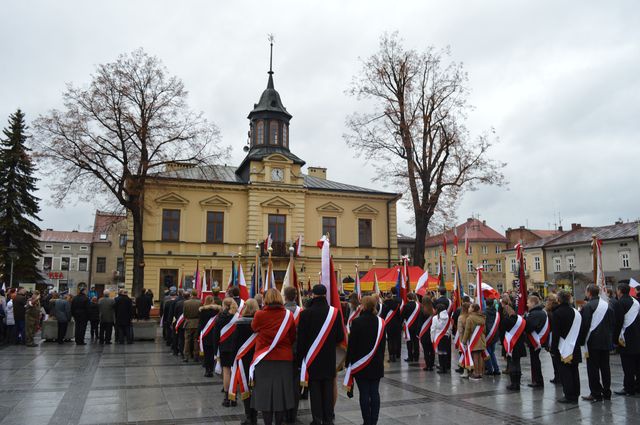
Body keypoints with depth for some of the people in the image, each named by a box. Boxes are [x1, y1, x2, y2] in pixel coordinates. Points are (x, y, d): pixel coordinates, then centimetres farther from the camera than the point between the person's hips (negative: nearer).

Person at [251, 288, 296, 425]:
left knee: (265, 392, 6)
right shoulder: (288, 315, -5)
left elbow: (254, 328, 12)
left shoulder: (259, 315, -10)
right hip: (285, 358, 2)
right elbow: (293, 337, 7)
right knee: (281, 392, 11)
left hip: (264, 359, -2)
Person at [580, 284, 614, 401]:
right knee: (605, 366, 13)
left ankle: (595, 393, 3)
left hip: (593, 342, -6)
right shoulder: (607, 305, 7)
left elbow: (584, 325, -16)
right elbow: (613, 323, 12)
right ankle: (606, 392, 19)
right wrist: (609, 336, 20)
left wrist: (583, 341, -8)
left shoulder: (587, 306, -14)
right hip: (606, 341, 6)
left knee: (593, 368, 0)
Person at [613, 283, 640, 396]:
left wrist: (617, 337, -7)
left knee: (628, 365, -2)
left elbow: (618, 321, -16)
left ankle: (629, 388, 2)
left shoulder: (620, 303, -14)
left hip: (626, 338, -8)